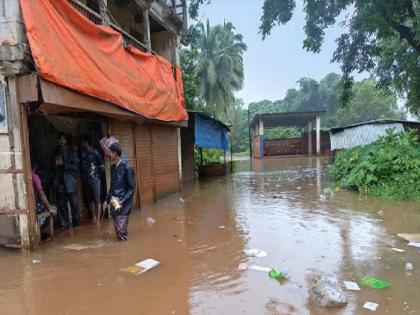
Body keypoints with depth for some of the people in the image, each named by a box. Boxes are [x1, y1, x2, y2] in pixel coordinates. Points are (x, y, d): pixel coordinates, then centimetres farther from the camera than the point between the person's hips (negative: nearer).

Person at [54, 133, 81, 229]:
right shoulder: (56, 152, 13)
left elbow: (75, 167, -4)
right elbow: (54, 167, 21)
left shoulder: (71, 151, 4)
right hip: (60, 182, 3)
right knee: (61, 204, 3)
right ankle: (64, 224, 12)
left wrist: (63, 164, -13)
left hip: (70, 181, -3)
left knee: (74, 204, -1)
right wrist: (56, 164, 0)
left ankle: (76, 223, 12)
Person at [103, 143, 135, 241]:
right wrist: (107, 200, 17)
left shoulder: (127, 168, -14)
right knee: (117, 229, 11)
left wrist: (122, 201, -19)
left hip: (123, 204, -7)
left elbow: (131, 188, -12)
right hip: (114, 202, 7)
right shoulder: (113, 167, 8)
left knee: (121, 229, -6)